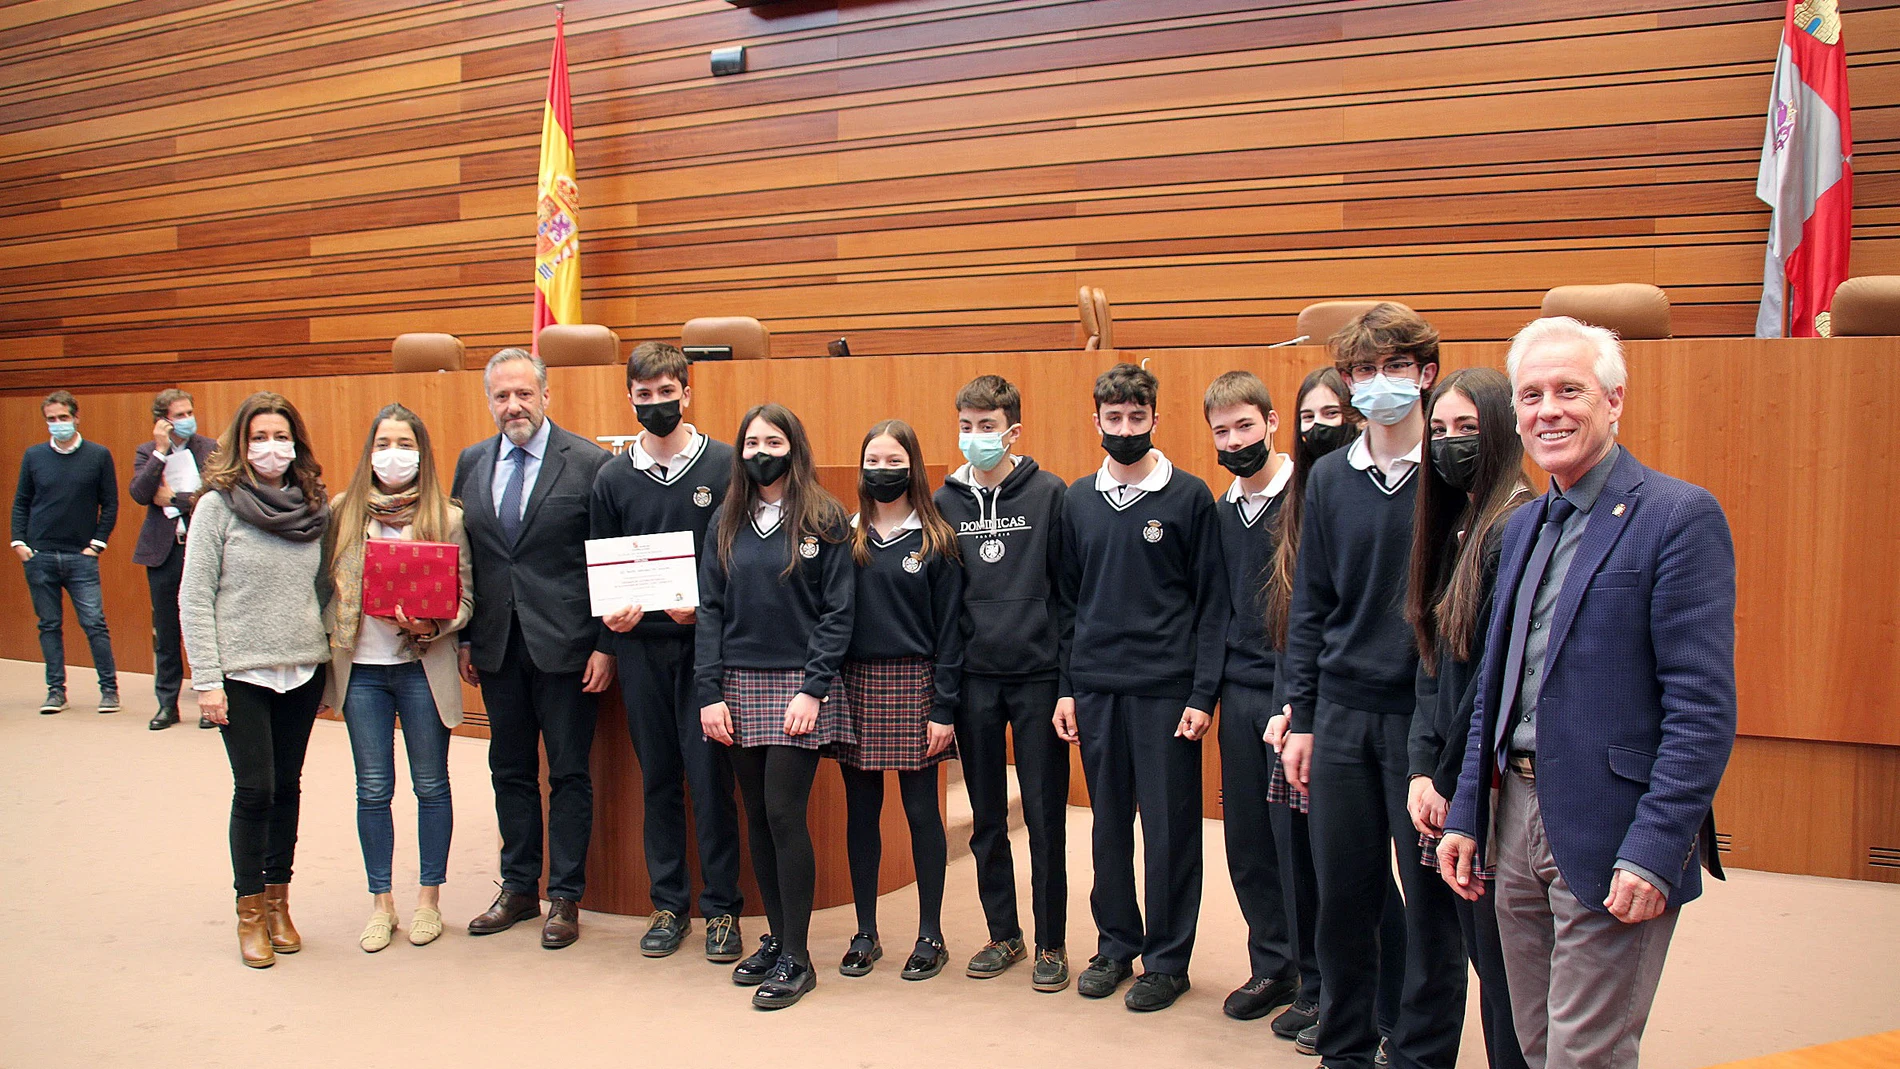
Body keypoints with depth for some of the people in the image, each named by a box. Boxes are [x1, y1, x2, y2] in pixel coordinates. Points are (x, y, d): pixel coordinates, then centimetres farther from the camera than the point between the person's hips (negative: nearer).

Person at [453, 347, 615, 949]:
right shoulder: (471, 464, 8)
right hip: (497, 646, 5)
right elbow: (462, 556, 12)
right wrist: (464, 639, 8)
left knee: (568, 773, 5)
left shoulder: (589, 463, -7)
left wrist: (605, 645, -11)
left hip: (564, 645, -5)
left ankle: (565, 898, 16)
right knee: (510, 770, 14)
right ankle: (519, 887, 28)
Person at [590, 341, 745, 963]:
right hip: (641, 648, 3)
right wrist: (610, 619, -7)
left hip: (707, 643, -3)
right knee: (658, 778, 10)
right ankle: (668, 903, 21)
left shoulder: (726, 465, -1)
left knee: (710, 777, -1)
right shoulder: (613, 478, 8)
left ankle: (720, 906, 11)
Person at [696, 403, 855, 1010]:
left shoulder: (824, 519, -2)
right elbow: (710, 611, 7)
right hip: (740, 687, 4)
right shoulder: (727, 522, 9)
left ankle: (796, 957, 4)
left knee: (785, 813, -7)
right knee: (757, 816, 9)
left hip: (799, 686, -4)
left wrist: (813, 688, -14)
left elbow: (838, 612, -5)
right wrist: (710, 692, -1)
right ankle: (776, 938, 23)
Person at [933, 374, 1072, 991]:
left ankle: (1051, 944, 17)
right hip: (974, 679, 3)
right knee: (986, 818, 11)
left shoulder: (1050, 494, -3)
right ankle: (1003, 934, 26)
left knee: (1045, 816, 3)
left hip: (1038, 676, -3)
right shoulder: (944, 501, 6)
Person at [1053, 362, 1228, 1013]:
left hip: (1166, 690, -3)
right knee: (1108, 824, 11)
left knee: (1169, 827, 3)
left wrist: (1203, 694, -9)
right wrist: (1065, 688, 6)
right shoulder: (1078, 500, 9)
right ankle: (1116, 943, 26)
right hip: (1096, 689, 3)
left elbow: (1212, 603, -3)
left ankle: (1167, 959, 16)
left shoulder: (1189, 496, -2)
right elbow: (1068, 599, 12)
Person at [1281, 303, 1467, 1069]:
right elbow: (1310, 604, 10)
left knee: (1430, 895, 6)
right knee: (1342, 893, 11)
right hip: (1343, 715, 4)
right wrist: (1301, 717, 6)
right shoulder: (1329, 479, 6)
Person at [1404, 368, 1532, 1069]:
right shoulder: (1453, 527, 13)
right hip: (1454, 781, 8)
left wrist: (1452, 782, -10)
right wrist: (1423, 771, 3)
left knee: (1503, 965, 1)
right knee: (1481, 954, 16)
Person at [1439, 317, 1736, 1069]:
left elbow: (1703, 707, -16)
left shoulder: (1678, 516, -11)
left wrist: (1654, 852, -20)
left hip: (1610, 837, -7)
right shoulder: (1522, 527, 13)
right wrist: (1466, 815, 12)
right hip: (1517, 818, 7)